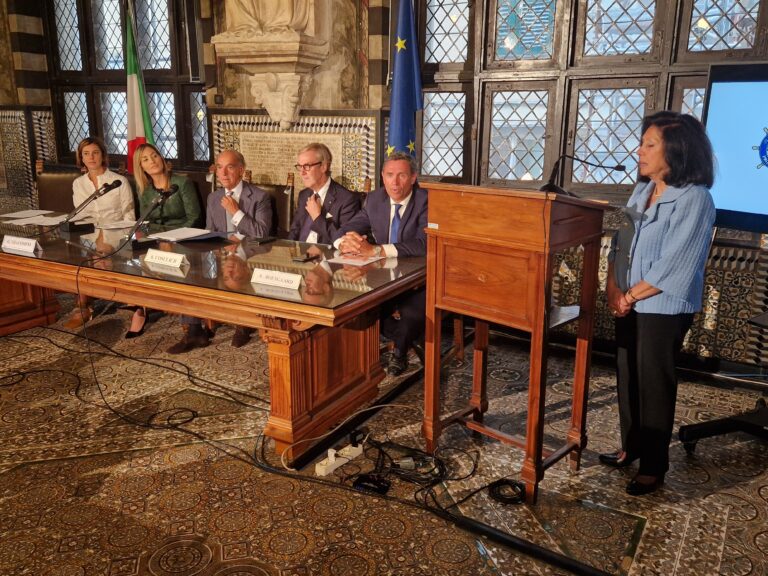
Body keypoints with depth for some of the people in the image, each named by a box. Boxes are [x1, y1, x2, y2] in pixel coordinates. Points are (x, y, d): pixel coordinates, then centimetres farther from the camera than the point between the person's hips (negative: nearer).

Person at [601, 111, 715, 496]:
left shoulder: (694, 199, -16)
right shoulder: (642, 190, 8)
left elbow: (673, 265, -20)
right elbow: (621, 242, 8)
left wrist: (630, 296, -13)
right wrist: (613, 288, -5)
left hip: (663, 310, -7)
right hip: (630, 304, 7)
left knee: (654, 385, 3)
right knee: (627, 377, 16)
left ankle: (654, 466, 19)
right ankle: (632, 446, 34)